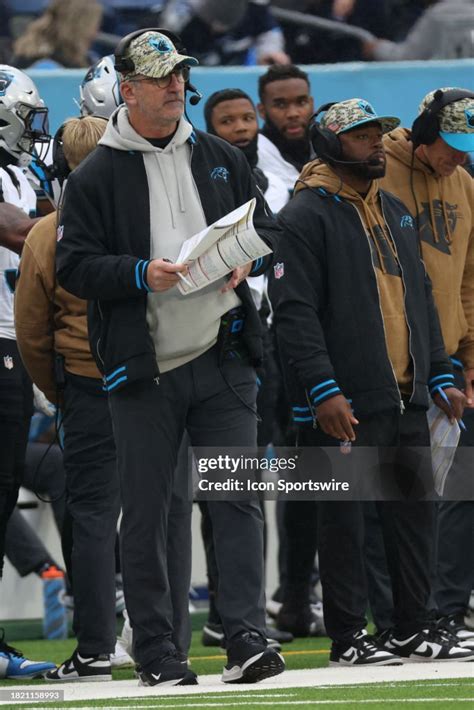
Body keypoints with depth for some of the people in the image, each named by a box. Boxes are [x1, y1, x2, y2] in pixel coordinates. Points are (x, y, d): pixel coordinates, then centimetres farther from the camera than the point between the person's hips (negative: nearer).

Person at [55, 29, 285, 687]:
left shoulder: (221, 159, 13)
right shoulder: (97, 176, 1)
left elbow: (270, 230, 19)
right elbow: (73, 266, -3)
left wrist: (247, 259, -2)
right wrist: (140, 273, -18)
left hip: (222, 358, 2)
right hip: (143, 367, -2)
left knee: (237, 498, -5)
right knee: (146, 511, 2)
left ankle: (246, 635, -6)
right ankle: (155, 649, 9)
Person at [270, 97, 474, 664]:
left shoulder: (395, 213, 18)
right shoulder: (306, 216, -8)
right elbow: (295, 312, -15)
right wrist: (324, 391, -21)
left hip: (406, 398, 8)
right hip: (345, 402, -8)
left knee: (414, 507, 9)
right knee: (343, 517, -2)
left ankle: (413, 630, 18)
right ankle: (347, 638, 3)